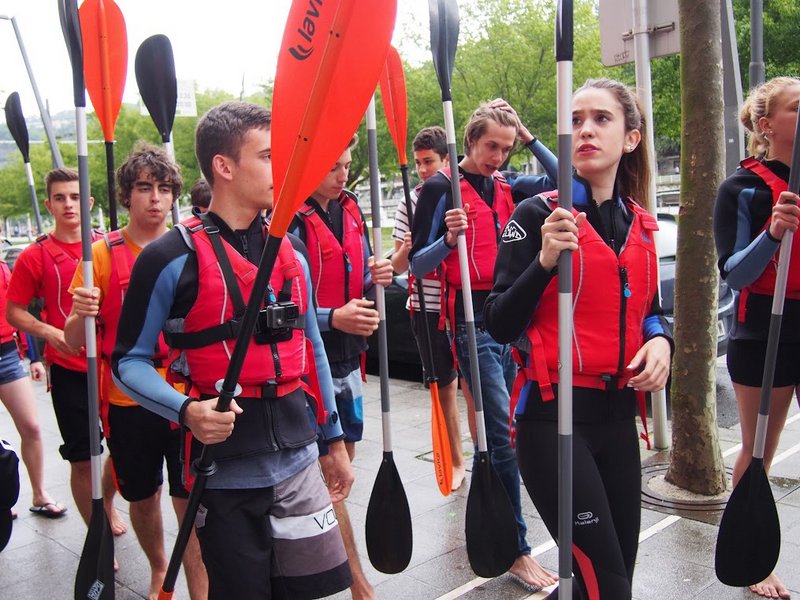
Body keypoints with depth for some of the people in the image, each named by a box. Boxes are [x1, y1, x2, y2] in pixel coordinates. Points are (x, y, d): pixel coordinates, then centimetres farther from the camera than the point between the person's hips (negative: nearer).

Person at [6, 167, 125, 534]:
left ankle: (107, 504, 43)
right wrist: (50, 332, -17)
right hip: (70, 371, -3)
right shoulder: (36, 256, -4)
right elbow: (14, 312, 0)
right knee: (82, 459, 4)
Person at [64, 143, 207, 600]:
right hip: (127, 401, 1)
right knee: (142, 497, 17)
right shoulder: (103, 253, -2)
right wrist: (82, 314, -25)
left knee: (190, 502, -1)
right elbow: (73, 340, -3)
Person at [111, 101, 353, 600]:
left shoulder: (291, 251, 7)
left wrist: (334, 439, 17)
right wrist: (186, 410, -23)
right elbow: (130, 361, -5)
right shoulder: (173, 258, -10)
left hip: (298, 462, 5)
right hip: (224, 473, -4)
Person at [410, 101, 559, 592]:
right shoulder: (442, 188, -4)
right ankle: (518, 550, -2)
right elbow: (418, 264, -5)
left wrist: (528, 136, 7)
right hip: (473, 323, -6)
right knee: (504, 436, -9)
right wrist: (449, 239, -25)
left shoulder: (506, 186, 13)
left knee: (501, 428, 13)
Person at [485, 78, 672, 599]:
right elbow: (500, 325, -12)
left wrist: (659, 338, -1)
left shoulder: (640, 225, 9)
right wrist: (546, 261, -26)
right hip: (553, 417, -6)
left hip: (619, 414, 6)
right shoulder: (537, 215, -8)